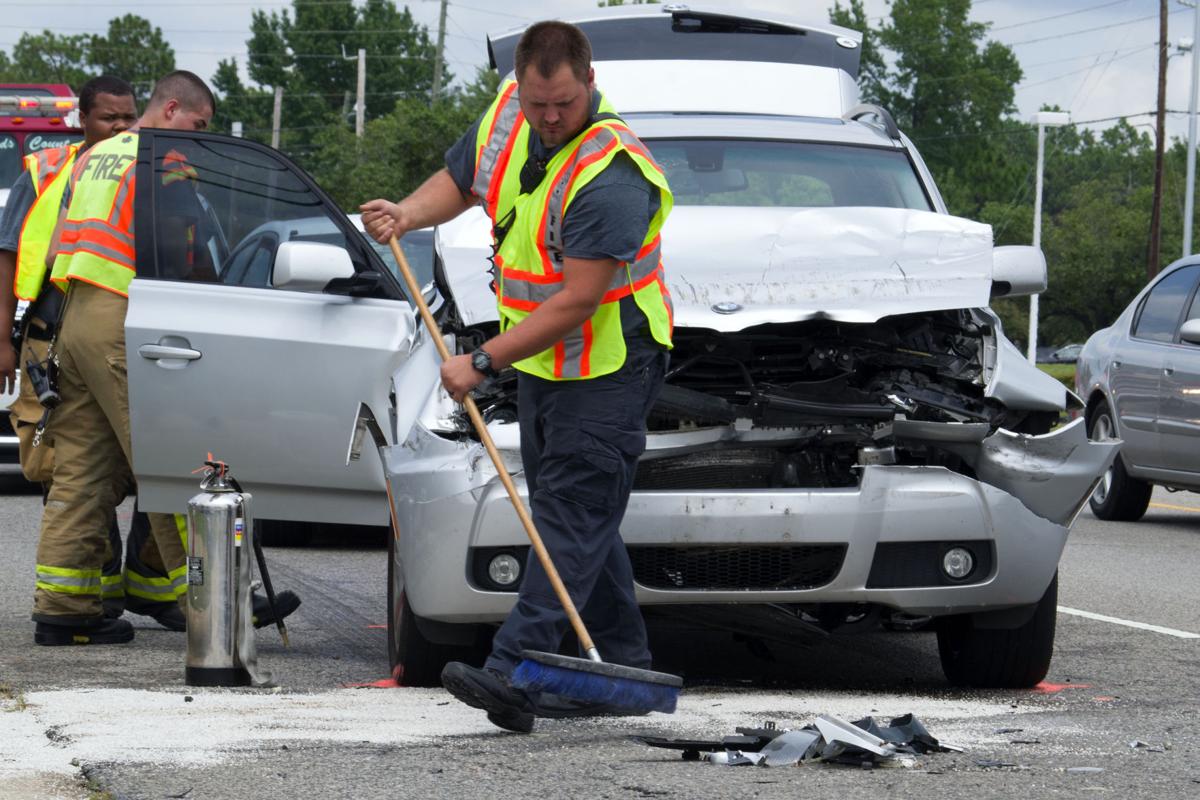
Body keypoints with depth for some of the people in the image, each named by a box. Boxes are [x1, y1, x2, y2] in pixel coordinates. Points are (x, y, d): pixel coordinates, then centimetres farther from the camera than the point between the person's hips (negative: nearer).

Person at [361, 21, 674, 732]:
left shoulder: (612, 175, -27)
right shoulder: (504, 116, -1)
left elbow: (575, 303, -29)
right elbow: (459, 180, 19)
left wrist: (482, 364, -26)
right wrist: (411, 213, -3)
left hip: (608, 366, -9)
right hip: (541, 360, 9)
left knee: (573, 516, -12)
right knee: (577, 515, 13)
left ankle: (514, 673, -22)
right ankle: (624, 666, 21)